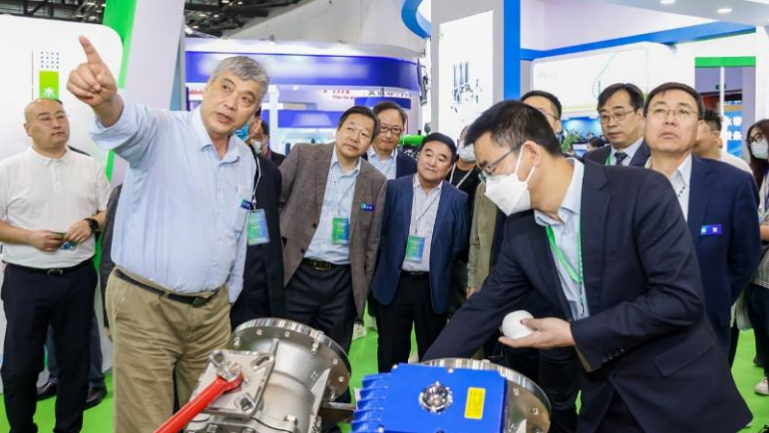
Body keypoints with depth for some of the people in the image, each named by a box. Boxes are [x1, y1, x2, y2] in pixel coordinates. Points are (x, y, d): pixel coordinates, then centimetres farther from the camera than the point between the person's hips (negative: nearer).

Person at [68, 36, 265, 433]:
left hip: (212, 309, 6)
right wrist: (106, 99, -59)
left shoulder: (246, 159, 6)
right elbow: (127, 124, -37)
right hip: (145, 305, -5)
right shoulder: (162, 131, -12)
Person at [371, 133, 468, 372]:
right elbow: (379, 230, 4)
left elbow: (460, 243, 2)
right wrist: (388, 262, 2)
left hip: (434, 287, 0)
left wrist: (439, 268, -3)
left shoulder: (458, 199, 0)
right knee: (391, 353, 10)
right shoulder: (393, 188, 0)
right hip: (394, 283, 0)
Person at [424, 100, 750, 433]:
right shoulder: (519, 225, -2)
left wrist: (574, 334, -20)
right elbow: (487, 305, 3)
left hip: (679, 396, -5)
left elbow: (682, 299, -23)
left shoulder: (642, 192, -20)